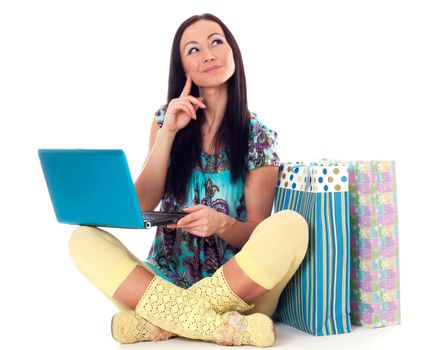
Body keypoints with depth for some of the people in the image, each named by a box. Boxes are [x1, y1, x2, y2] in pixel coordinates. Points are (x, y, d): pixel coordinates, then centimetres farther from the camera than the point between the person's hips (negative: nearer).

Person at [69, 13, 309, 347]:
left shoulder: (259, 136, -1)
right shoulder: (166, 118, 6)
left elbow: (258, 235, -2)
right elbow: (142, 205, -3)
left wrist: (222, 224, -24)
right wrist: (168, 132, -10)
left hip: (237, 286, -2)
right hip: (166, 277, 2)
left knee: (291, 225, -29)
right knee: (84, 239, -22)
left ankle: (160, 321, -24)